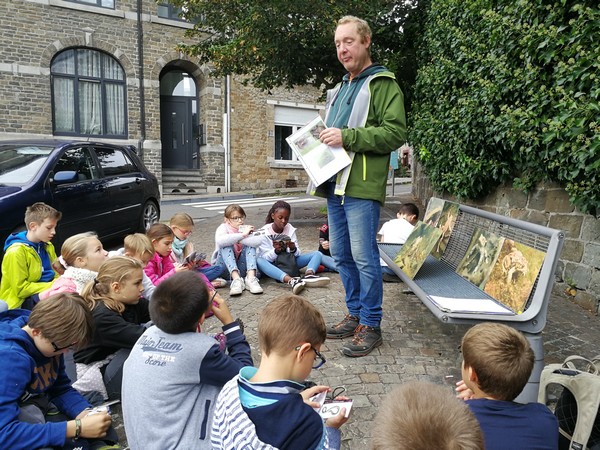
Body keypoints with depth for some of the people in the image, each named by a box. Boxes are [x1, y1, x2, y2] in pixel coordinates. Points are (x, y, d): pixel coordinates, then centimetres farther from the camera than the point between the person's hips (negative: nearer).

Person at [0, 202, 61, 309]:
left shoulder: (48, 246, 8)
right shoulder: (16, 252, -15)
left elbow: (56, 273, 14)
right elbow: (20, 289, -16)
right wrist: (52, 286, -19)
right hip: (22, 301, -8)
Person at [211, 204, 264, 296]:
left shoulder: (246, 229, -3)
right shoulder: (223, 228, -11)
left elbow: (258, 241, -26)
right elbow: (220, 241, -38)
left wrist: (239, 239, -29)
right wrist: (242, 235, -34)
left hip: (241, 267, 3)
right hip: (224, 266, -2)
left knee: (251, 244, -17)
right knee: (226, 245, -27)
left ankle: (251, 278, -33)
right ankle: (236, 279, -41)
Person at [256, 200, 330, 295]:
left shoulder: (290, 229, 1)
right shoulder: (263, 232, -8)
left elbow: (298, 254, -2)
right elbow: (264, 258, -13)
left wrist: (293, 249, -24)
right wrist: (275, 251, -32)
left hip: (289, 262, 4)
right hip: (272, 265, -4)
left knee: (317, 254, -12)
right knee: (259, 261, -38)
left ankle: (308, 275, -46)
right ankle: (290, 280, -59)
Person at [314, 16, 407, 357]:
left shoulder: (382, 83, -2)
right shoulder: (340, 89, 24)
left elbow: (396, 132, -14)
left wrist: (347, 137, -18)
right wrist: (322, 140, 11)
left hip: (362, 187, -8)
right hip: (334, 185, 9)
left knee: (364, 257, -4)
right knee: (342, 256, 12)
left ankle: (371, 326, 9)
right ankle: (355, 316, 26)